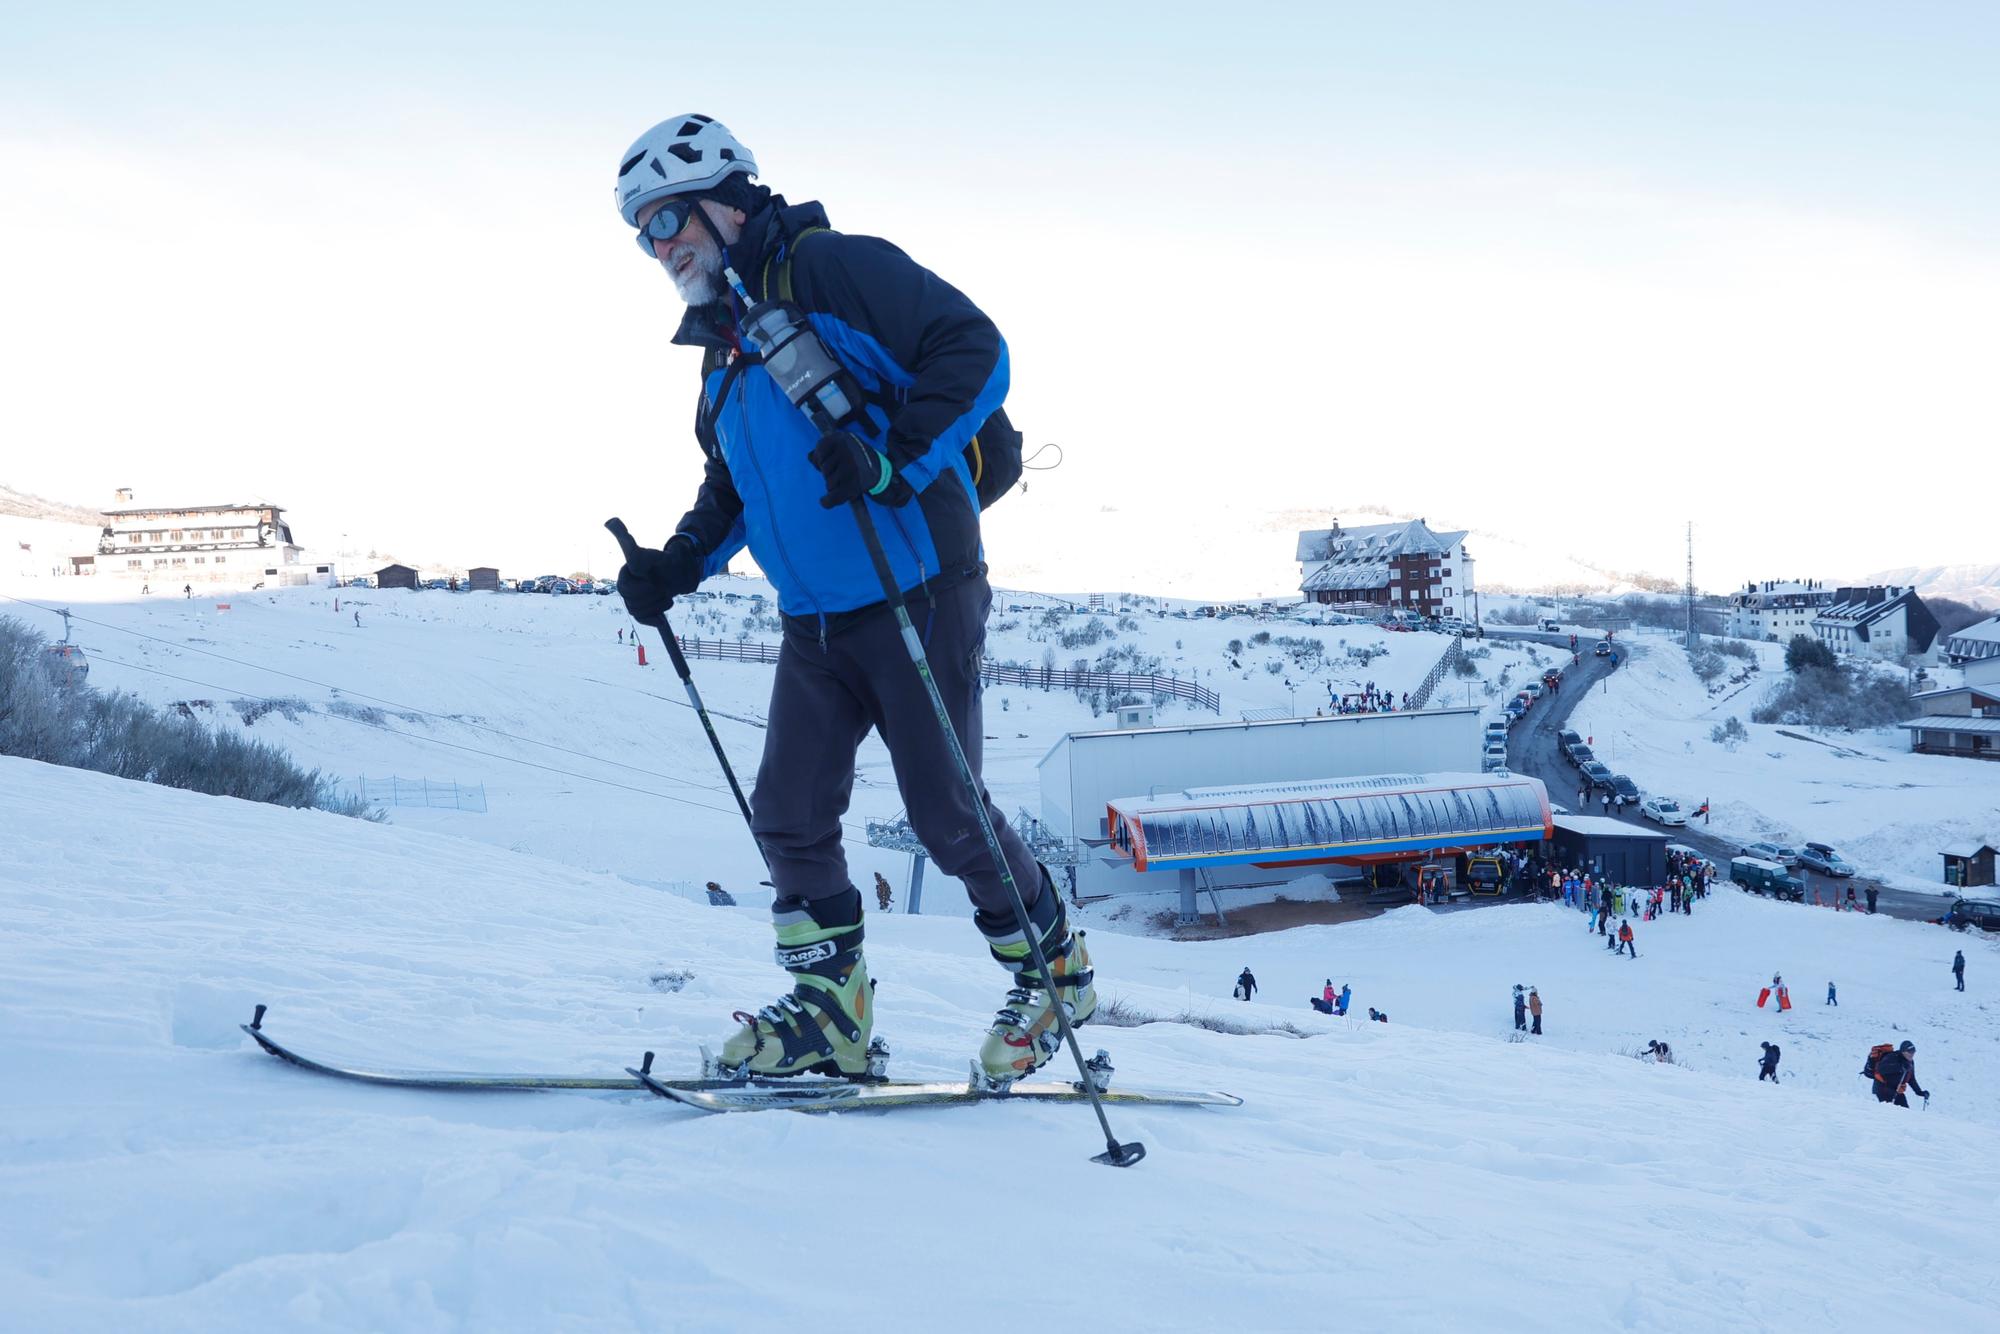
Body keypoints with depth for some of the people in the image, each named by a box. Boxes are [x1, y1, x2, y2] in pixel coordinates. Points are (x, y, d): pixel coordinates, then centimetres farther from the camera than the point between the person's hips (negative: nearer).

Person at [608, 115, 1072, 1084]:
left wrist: (894, 463, -28)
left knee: (946, 814, -2)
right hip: (814, 622, 8)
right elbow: (730, 492, 28)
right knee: (789, 815, 3)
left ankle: (1052, 967, 19)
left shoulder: (829, 270, -10)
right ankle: (828, 1010, 14)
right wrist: (676, 567, 11)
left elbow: (974, 350, -18)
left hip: (917, 595, -8)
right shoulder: (724, 349, 18)